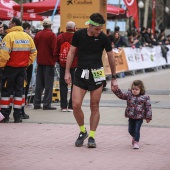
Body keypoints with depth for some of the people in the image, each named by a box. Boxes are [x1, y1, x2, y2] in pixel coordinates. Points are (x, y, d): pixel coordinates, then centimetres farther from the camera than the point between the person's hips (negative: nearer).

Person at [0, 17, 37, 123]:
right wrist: (28, 63, 13)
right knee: (19, 91, 11)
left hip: (10, 67, -5)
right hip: (22, 68, 5)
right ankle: (17, 116, 10)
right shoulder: (27, 37, 5)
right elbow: (34, 52, 9)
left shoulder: (10, 36, -14)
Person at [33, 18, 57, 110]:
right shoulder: (51, 35, -11)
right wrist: (55, 59, -2)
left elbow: (35, 47, 11)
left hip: (40, 61, 6)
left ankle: (36, 103, 11)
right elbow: (54, 48, -14)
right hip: (49, 61, -6)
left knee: (39, 84, 11)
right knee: (48, 84, -3)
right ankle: (47, 104, -5)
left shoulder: (38, 35, 7)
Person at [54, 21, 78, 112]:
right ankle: (71, 106, 3)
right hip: (75, 64, -3)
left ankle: (64, 106, 9)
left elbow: (56, 52, 6)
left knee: (63, 85, 10)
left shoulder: (60, 37, 1)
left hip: (63, 64, 3)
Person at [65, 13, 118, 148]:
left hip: (96, 74, -1)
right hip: (81, 73, 1)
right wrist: (67, 72, 4)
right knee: (76, 105, -7)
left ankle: (92, 137, 12)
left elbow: (111, 57, 6)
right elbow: (71, 52, 8)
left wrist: (114, 78, 10)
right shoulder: (79, 34, -3)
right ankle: (83, 131, 15)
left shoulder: (103, 38, -5)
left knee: (94, 107, 1)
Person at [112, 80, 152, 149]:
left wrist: (148, 117, -7)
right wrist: (116, 90, -28)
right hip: (131, 117, 4)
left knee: (137, 130, -6)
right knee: (130, 130, 15)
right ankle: (134, 137, 43)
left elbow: (148, 107, -6)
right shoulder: (129, 94, 0)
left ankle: (136, 142, 9)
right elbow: (121, 95, -9)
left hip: (139, 117, -4)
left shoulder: (145, 97, -7)